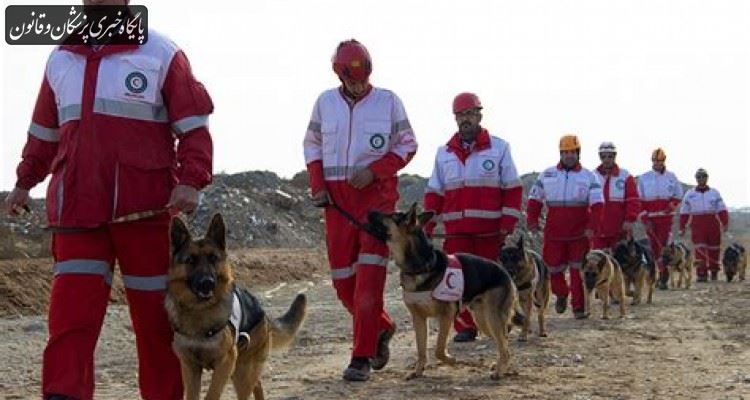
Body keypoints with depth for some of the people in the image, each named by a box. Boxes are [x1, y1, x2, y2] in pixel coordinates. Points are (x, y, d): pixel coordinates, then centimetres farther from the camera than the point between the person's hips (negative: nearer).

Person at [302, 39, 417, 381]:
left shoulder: (388, 101, 0)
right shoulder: (325, 102, 6)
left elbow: (407, 145, 3)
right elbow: (312, 144, 15)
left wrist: (374, 171, -11)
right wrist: (317, 184, 1)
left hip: (378, 194, -3)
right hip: (337, 198, 3)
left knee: (369, 276, -12)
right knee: (343, 278, 5)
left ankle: (362, 357, -6)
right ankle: (381, 328, 31)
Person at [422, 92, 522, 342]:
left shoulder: (499, 148, 3)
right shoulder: (444, 153, 12)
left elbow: (512, 189, 1)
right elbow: (434, 193, 13)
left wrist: (508, 226, -7)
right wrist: (426, 227, 4)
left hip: (490, 229, -2)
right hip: (456, 230, 3)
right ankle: (465, 326, 6)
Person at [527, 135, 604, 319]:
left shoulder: (588, 176, 1)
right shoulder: (547, 175, 7)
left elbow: (597, 204, -6)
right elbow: (535, 199, 11)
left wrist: (591, 226, -17)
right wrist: (532, 221, -1)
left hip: (579, 233, -2)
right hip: (553, 233, 2)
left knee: (578, 270, 0)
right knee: (553, 267, 7)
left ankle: (579, 306, 7)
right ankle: (561, 294, 34)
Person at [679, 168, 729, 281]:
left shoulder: (714, 193, 10)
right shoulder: (689, 194, 10)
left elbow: (722, 210, 3)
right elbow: (684, 213, 9)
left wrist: (725, 223, -8)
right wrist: (682, 228, 4)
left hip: (713, 224, 1)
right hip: (697, 225, -1)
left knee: (714, 250, 6)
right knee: (700, 250, -11)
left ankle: (714, 272, 22)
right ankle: (701, 274, -14)